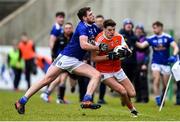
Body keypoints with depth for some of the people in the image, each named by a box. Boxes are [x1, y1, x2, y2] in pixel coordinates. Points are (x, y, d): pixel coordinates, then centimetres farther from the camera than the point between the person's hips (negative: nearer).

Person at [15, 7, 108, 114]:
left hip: (76, 62, 8)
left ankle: (86, 101, -24)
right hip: (66, 57, -8)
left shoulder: (94, 27, 11)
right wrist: (99, 48, -23)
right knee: (47, 79, -10)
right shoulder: (82, 27, -12)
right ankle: (22, 101, -5)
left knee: (97, 75, -9)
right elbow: (83, 45, -27)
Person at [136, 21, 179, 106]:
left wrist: (173, 56, -28)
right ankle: (157, 99, -15)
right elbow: (142, 45, -8)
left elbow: (175, 47, -10)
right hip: (156, 63, 0)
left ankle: (162, 98, 27)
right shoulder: (151, 38, 1)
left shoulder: (168, 37, -4)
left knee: (165, 85, 5)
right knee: (156, 81, -16)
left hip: (166, 63, 0)